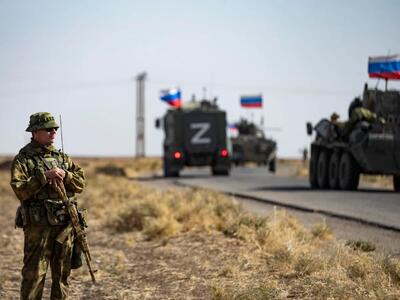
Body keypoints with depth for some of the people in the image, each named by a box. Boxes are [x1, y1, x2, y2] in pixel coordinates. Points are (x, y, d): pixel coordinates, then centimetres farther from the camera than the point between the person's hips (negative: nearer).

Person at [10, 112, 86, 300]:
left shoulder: (62, 157, 14)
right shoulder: (23, 159, -4)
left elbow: (80, 183, 8)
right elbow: (20, 190, -16)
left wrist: (64, 175, -9)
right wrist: (44, 176, -21)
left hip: (65, 224, 5)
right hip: (38, 225, -5)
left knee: (62, 274, 11)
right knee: (34, 274, -5)